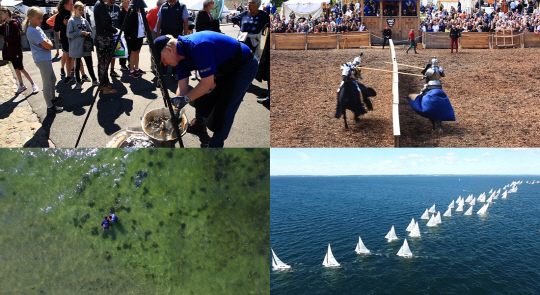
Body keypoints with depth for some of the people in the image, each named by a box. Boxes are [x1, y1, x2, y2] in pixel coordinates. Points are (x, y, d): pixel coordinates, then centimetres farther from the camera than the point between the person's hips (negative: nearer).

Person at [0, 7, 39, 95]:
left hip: (16, 50, -8)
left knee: (20, 68, -5)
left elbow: (13, 38, -22)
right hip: (10, 50, 8)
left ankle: (33, 84, 4)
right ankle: (21, 85, 23)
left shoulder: (14, 24, -16)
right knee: (16, 68, 14)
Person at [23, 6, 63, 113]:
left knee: (52, 79, 24)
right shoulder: (33, 31, -20)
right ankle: (50, 107, 3)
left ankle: (52, 99, 41)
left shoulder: (37, 28, 11)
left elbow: (48, 42, 11)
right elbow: (48, 46, -22)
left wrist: (47, 43, -10)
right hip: (42, 59, -10)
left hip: (46, 58, 10)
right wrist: (49, 42, -2)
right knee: (47, 83, -3)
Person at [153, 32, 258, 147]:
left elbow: (208, 83, -32)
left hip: (244, 66, -9)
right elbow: (182, 87, -3)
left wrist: (186, 99, -24)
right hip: (225, 69, 9)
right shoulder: (180, 55, -5)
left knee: (224, 109, -12)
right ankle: (199, 124, 43)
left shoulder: (198, 46, -34)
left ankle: (215, 145, 3)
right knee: (202, 96, 16)